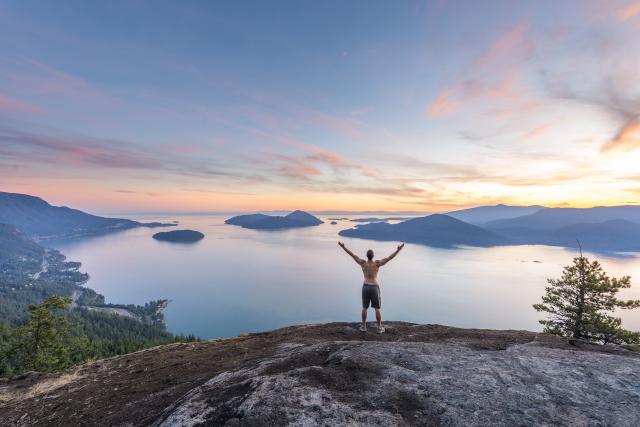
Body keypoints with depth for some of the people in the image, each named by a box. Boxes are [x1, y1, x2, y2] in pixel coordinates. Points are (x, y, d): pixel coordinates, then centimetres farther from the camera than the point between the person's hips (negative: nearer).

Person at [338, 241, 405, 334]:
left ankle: (363, 326, 20)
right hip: (375, 287, -1)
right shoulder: (377, 263, -9)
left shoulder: (363, 263, -6)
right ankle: (380, 328, 15)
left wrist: (343, 247, 4)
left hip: (365, 287, 1)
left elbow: (352, 255, -1)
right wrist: (398, 249, -8)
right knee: (377, 308, 9)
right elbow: (389, 258, -10)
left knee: (364, 307, 14)